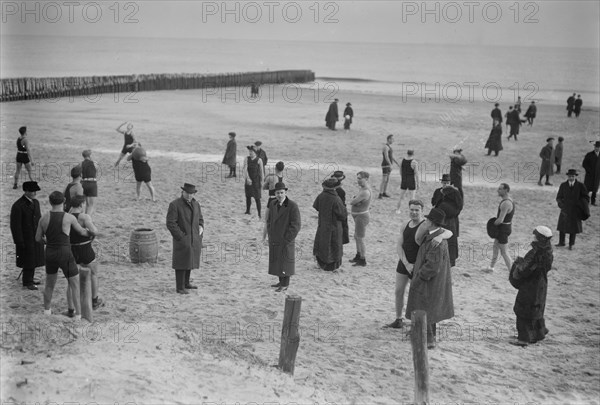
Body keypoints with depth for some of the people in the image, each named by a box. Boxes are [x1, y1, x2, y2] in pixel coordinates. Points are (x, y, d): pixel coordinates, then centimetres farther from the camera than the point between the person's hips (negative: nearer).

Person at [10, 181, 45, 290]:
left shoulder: (35, 202, 5)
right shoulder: (18, 206, -19)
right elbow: (15, 226, -17)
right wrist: (20, 242, -17)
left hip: (36, 238, 7)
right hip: (26, 239, -7)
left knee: (34, 260, 16)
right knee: (28, 261, 2)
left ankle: (30, 278, 33)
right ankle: (27, 282, 17)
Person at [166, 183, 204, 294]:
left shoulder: (195, 204, 7)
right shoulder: (174, 205, -12)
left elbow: (200, 219, 19)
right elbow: (170, 223, -15)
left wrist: (201, 227, -2)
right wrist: (181, 237, -17)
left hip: (194, 238, 6)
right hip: (182, 239, -6)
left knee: (190, 261, 14)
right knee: (181, 263, -3)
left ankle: (186, 283, 27)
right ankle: (180, 287, 4)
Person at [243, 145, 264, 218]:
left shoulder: (259, 160, -6)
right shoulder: (247, 159, 0)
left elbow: (261, 171, -3)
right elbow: (245, 169, -12)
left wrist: (261, 181, -6)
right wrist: (247, 178, -25)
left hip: (256, 181, -3)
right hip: (248, 180, 3)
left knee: (257, 198, -4)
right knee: (248, 196, 11)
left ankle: (259, 214, -1)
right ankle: (248, 211, 25)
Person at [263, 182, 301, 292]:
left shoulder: (292, 206, -18)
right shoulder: (273, 204, 2)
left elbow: (296, 225, -18)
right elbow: (269, 219, 16)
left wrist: (286, 239, -17)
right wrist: (270, 235, 7)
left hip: (285, 241, -6)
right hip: (274, 240, 6)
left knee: (285, 262, 3)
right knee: (276, 261, 15)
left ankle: (285, 285, 13)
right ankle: (281, 281, 28)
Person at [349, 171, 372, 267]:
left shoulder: (365, 192, -27)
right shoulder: (366, 187, 5)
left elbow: (352, 202, -22)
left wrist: (353, 199, -2)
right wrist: (355, 199, -13)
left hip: (361, 217, -10)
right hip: (359, 216, 10)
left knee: (360, 239, 1)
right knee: (356, 237, 22)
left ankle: (363, 260, 13)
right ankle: (358, 256, 37)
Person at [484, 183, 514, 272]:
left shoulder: (506, 203, -26)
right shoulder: (507, 200, 6)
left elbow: (500, 220, -28)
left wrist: (493, 224, -10)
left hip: (503, 228, -10)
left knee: (503, 252, -2)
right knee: (495, 247, 24)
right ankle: (491, 266, 40)